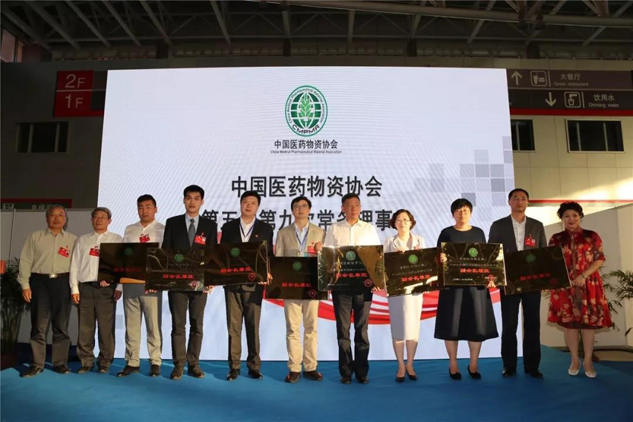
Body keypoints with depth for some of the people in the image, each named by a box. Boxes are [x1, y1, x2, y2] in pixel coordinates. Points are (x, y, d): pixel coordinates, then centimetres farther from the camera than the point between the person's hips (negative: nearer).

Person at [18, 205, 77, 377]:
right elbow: (25, 261, 5)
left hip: (62, 282, 0)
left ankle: (60, 362, 13)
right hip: (40, 281, 0)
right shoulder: (35, 237, 9)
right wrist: (25, 285, -3)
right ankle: (37, 364, 11)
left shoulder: (72, 239, 9)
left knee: (61, 325, 5)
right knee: (39, 325, 2)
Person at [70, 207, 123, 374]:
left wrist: (119, 287, -8)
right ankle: (86, 362, 14)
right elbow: (75, 265, 10)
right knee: (85, 326, 4)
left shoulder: (117, 240, 7)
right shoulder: (82, 240, 14)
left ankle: (105, 362, 9)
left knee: (106, 326, 0)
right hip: (85, 287, 2)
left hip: (107, 288, -2)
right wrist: (74, 288, 2)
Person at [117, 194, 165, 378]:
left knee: (153, 325, 1)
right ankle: (132, 362, 17)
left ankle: (155, 362, 9)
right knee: (131, 324, 9)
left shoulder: (163, 230, 2)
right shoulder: (129, 230, 14)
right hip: (130, 282, 4)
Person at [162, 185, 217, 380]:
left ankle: (194, 364, 16)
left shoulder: (210, 225, 4)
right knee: (178, 325, 4)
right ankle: (179, 365, 13)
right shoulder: (172, 223, 5)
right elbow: (166, 251, 3)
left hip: (200, 281, 0)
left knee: (197, 325, 6)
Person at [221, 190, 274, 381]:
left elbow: (269, 255, 4)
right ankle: (234, 367, 12)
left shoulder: (265, 229, 6)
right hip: (232, 282, 1)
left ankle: (254, 367, 14)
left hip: (254, 283, -1)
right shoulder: (228, 227, 8)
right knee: (233, 326, 4)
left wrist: (266, 273, -13)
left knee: (253, 326, 5)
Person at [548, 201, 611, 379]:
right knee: (569, 323, 5)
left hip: (589, 285, -1)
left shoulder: (592, 236, 3)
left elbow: (600, 259, -3)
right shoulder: (556, 239, 7)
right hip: (565, 287, 1)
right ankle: (574, 361, 17)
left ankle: (588, 362, 15)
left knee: (588, 322, 2)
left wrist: (583, 276, -14)